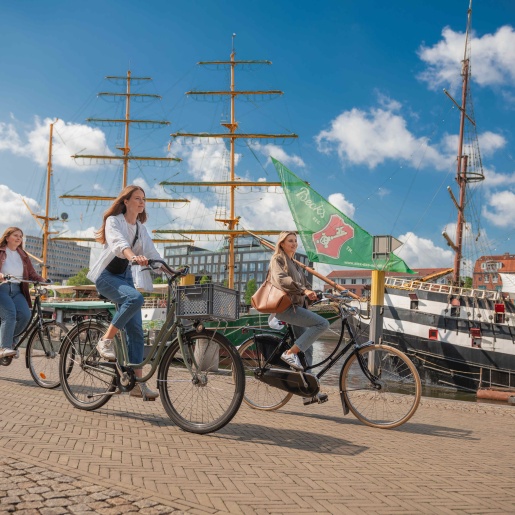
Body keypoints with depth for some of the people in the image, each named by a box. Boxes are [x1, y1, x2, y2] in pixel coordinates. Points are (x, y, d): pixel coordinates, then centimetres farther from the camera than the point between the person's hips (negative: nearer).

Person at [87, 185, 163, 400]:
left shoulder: (141, 229, 13)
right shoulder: (114, 221, -6)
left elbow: (152, 253, 4)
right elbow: (118, 242, -27)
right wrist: (133, 256, -48)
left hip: (126, 277, 6)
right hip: (107, 275, -6)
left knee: (136, 331, -4)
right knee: (135, 298, -36)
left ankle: (137, 382, -2)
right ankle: (106, 340, -20)